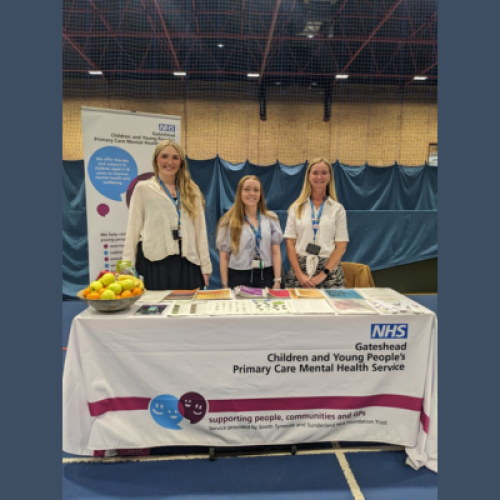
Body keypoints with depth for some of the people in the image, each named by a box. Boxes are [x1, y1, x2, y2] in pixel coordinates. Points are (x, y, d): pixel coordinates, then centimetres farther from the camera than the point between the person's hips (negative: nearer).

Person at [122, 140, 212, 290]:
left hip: (186, 261, 2)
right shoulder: (143, 189, 5)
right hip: (155, 261, -2)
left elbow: (200, 229, 9)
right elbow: (133, 229, 3)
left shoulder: (191, 190, 11)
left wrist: (205, 266, 5)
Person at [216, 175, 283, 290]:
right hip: (238, 278, -1)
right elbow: (224, 257, 1)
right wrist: (225, 285, -2)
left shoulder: (271, 218, 6)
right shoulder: (229, 221, 1)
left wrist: (277, 281, -3)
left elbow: (276, 252, 4)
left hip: (265, 276, 2)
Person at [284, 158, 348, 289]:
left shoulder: (338, 208, 4)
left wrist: (322, 274, -10)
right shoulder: (297, 207, 5)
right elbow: (290, 243, 1)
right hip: (300, 267, 0)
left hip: (329, 269, 0)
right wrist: (299, 274, -9)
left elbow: (341, 246, 0)